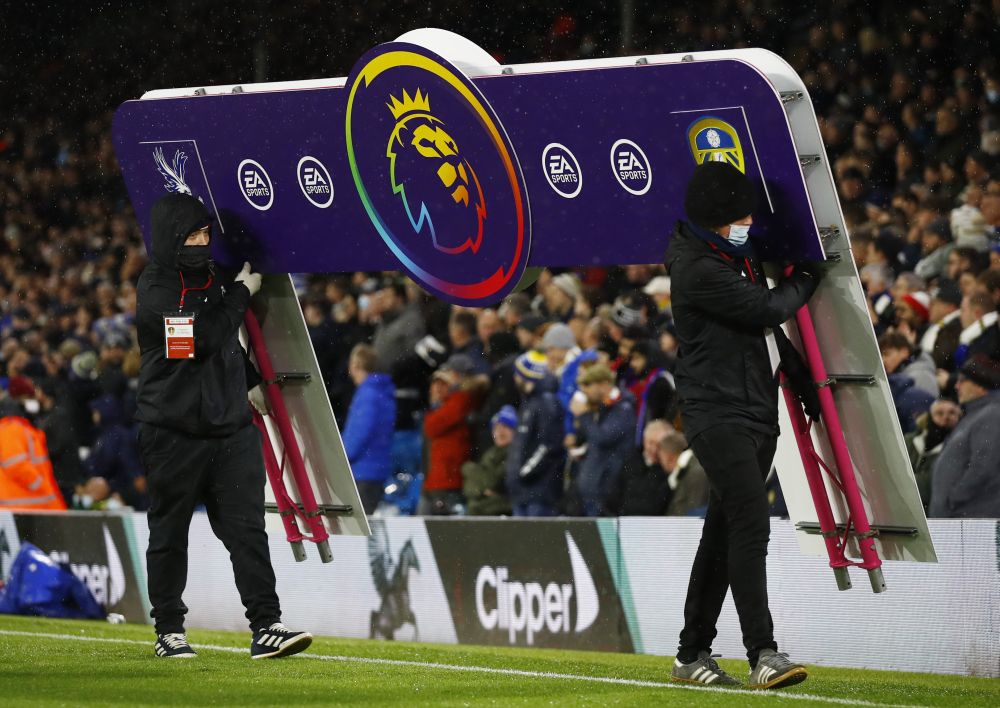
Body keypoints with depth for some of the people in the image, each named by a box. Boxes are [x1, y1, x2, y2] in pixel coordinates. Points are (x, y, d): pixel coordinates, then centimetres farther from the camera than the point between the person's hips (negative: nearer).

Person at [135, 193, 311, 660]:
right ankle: (169, 630, 16)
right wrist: (243, 291, -10)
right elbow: (204, 337, -21)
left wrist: (250, 383, 31)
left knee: (247, 528, -3)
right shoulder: (155, 289, -10)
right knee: (169, 534, 5)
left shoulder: (216, 278, 12)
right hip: (173, 432, -5)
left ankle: (265, 626, -7)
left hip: (230, 427, 5)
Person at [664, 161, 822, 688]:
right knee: (751, 522, -19)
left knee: (725, 531, 10)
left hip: (756, 413, 9)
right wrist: (806, 278, 2)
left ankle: (692, 655, 16)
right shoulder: (696, 268, -16)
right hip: (716, 412, -9)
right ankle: (763, 654, -25)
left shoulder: (737, 254, 14)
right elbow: (766, 310, -16)